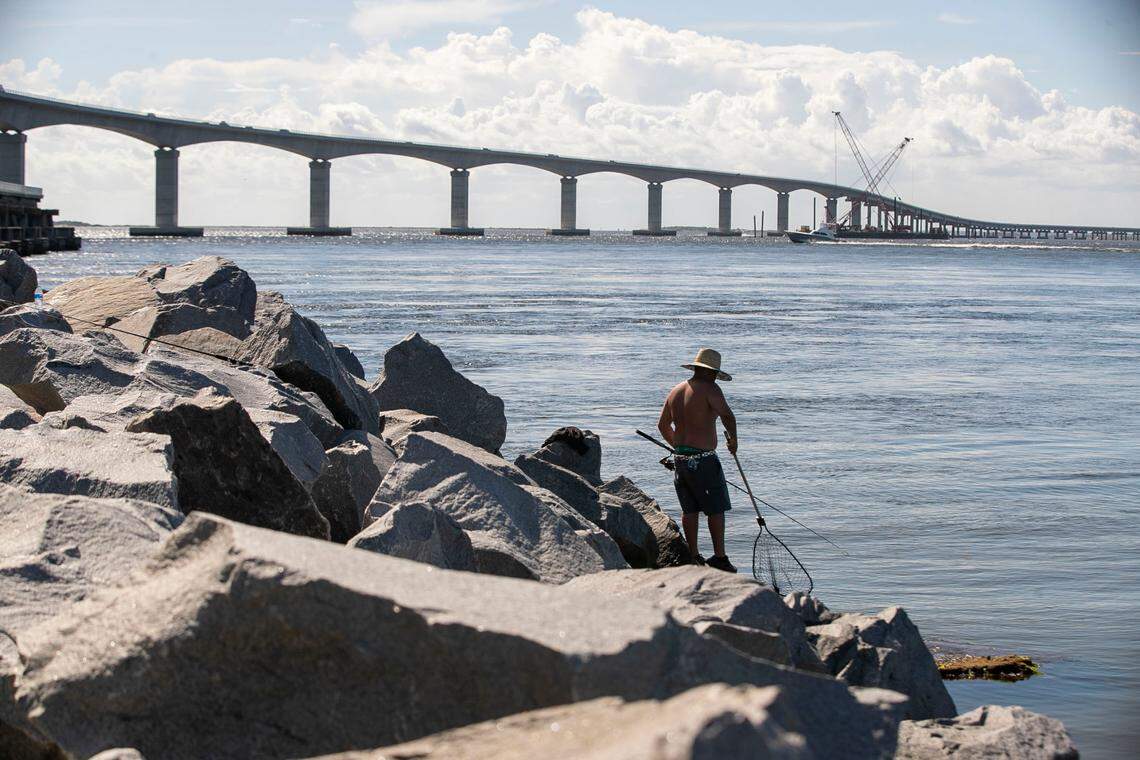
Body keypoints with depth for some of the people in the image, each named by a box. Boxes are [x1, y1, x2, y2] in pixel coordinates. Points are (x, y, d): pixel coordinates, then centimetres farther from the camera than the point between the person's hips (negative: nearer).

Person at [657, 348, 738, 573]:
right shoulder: (709, 389, -12)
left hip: (680, 459, 7)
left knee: (689, 510, 14)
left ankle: (693, 556, 18)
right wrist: (732, 438, -10)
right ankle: (719, 558, 2)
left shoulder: (676, 391, 12)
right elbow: (727, 415, -27)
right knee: (716, 509, 2)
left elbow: (663, 425, 23)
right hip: (704, 459, -7)